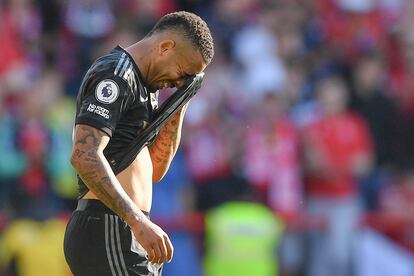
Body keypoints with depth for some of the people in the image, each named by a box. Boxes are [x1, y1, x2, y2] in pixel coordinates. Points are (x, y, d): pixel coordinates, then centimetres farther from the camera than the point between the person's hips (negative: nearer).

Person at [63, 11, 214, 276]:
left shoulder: (143, 85, 22)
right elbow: (85, 155, -23)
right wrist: (139, 222, -28)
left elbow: (155, 170, 21)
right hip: (106, 231, -10)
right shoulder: (115, 73, -10)